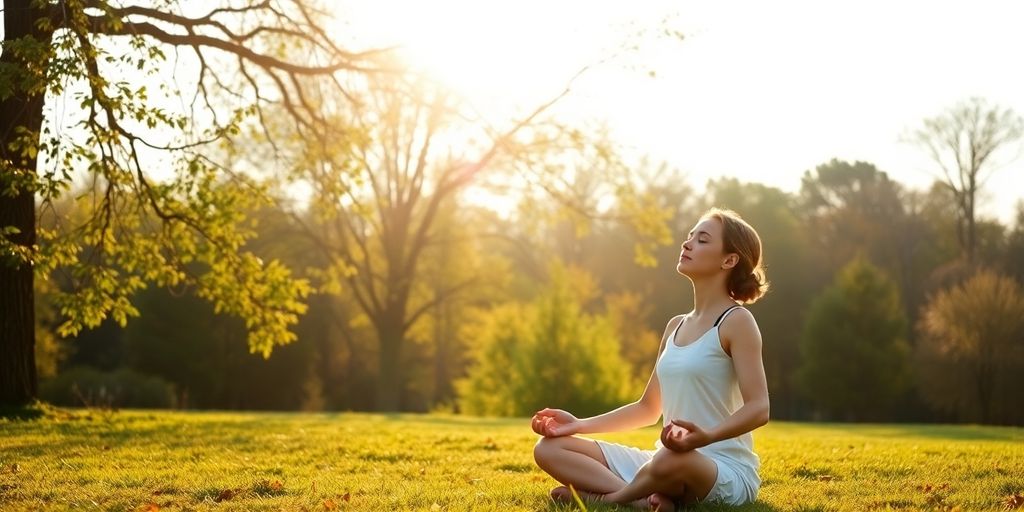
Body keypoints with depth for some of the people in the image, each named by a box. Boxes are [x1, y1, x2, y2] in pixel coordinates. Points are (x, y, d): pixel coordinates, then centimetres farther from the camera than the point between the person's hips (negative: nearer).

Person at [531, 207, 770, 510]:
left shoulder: (736, 321, -7)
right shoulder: (675, 326, 17)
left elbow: (758, 409, -16)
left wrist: (706, 437, -35)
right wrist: (580, 425, 12)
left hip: (725, 471, -8)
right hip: (664, 460, 8)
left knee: (674, 460, -44)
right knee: (549, 448, -3)